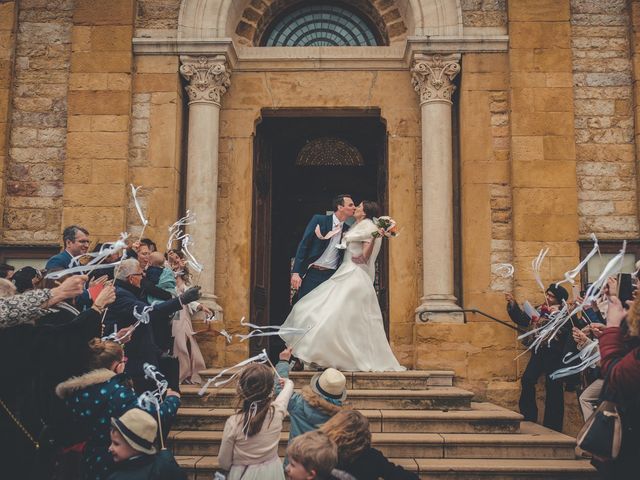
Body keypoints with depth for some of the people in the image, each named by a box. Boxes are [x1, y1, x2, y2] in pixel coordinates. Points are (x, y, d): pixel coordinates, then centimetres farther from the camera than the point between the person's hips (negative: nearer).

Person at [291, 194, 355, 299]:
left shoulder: (347, 229, 9)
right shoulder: (319, 220, -1)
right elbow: (303, 245, -4)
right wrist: (296, 272, -12)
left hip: (332, 276, 3)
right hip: (312, 274, -3)